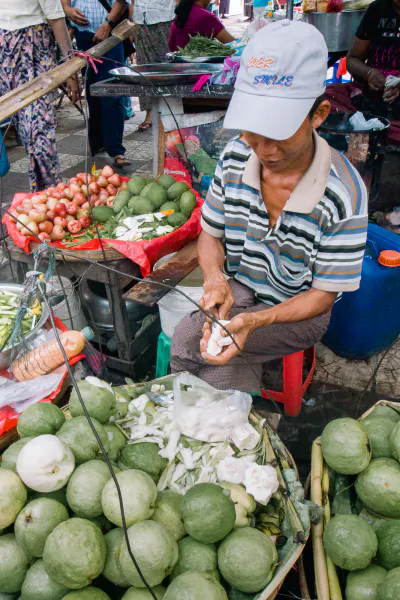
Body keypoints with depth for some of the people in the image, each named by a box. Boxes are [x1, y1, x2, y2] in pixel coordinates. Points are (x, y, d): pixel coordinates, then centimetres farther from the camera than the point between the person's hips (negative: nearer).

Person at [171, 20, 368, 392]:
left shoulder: (343, 193, -25)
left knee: (185, 343, -22)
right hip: (239, 291, 4)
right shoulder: (235, 157, -12)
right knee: (222, 373, -24)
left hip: (298, 312, -3)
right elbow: (211, 233, 2)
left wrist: (254, 320, -33)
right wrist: (215, 278, -21)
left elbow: (323, 294, -17)